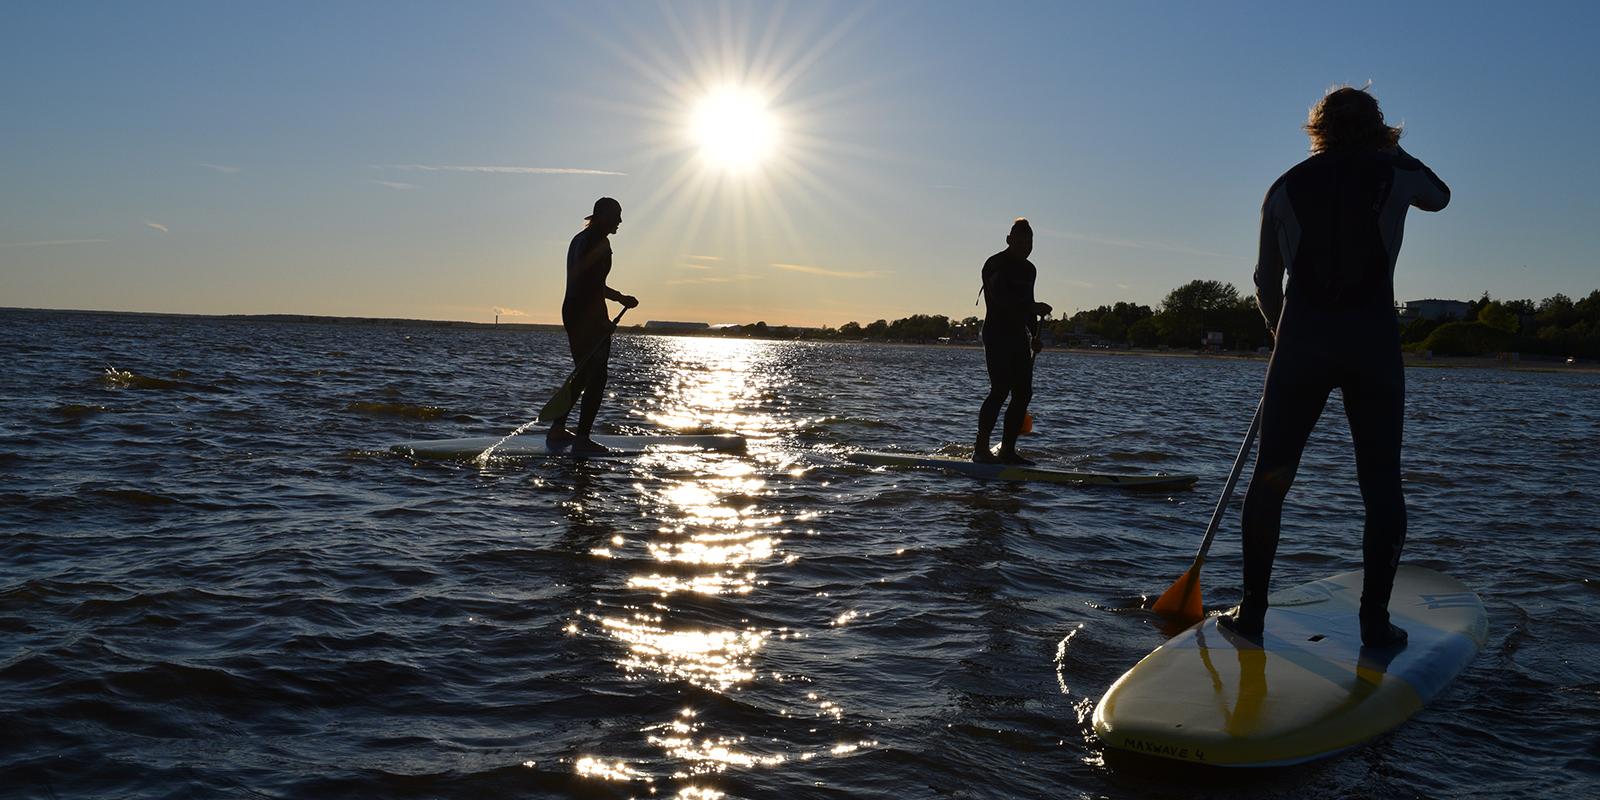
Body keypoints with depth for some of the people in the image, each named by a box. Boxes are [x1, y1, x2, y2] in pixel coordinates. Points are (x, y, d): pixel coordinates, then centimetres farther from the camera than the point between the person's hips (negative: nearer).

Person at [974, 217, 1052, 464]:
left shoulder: (1029, 269, 18)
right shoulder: (996, 264, -9)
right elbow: (1001, 299, -23)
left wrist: (1034, 335, 17)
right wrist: (1033, 307, -32)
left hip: (1019, 337, 9)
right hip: (997, 335, -8)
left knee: (1023, 393, 3)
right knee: (1000, 390, -16)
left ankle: (1007, 451, 7)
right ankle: (980, 449, -12)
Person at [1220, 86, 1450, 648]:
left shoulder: (1286, 187, 7)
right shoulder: (1394, 175, 4)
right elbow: (1440, 196, 29)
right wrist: (1393, 150, 32)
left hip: (1301, 341, 1)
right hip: (1374, 341, 0)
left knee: (1270, 476, 6)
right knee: (1381, 483, 8)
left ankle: (1252, 611, 8)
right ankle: (1375, 621, 7)